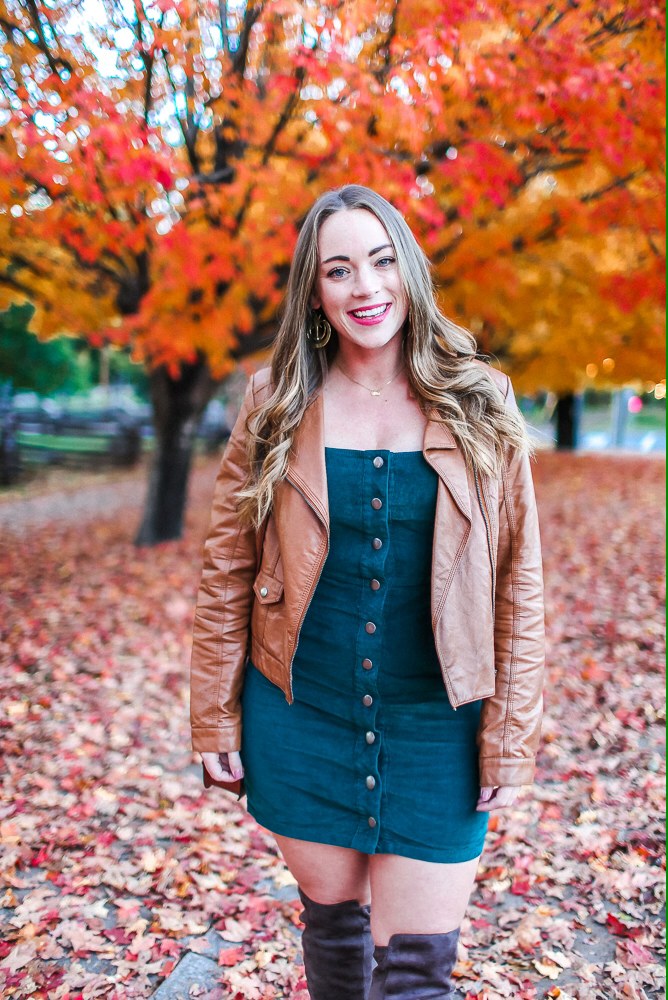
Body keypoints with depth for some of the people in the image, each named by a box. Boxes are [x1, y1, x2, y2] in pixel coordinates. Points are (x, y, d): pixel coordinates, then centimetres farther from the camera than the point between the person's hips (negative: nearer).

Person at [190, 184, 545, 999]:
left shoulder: (478, 407, -4)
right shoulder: (277, 408, -2)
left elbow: (518, 585, -2)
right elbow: (227, 570, 2)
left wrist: (510, 736, -3)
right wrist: (214, 715, 1)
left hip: (433, 723, -1)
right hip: (302, 717, 1)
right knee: (332, 916, 20)